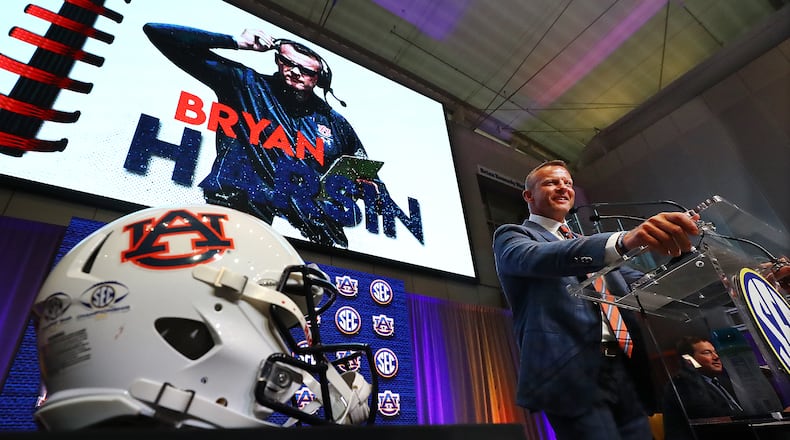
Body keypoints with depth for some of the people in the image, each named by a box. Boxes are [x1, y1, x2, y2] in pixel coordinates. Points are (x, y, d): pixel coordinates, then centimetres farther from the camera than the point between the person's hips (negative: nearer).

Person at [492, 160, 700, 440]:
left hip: (624, 371, 7)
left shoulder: (588, 241, 24)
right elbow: (538, 257, -21)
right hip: (573, 374, -6)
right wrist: (624, 240, -36)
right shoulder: (512, 236, 3)